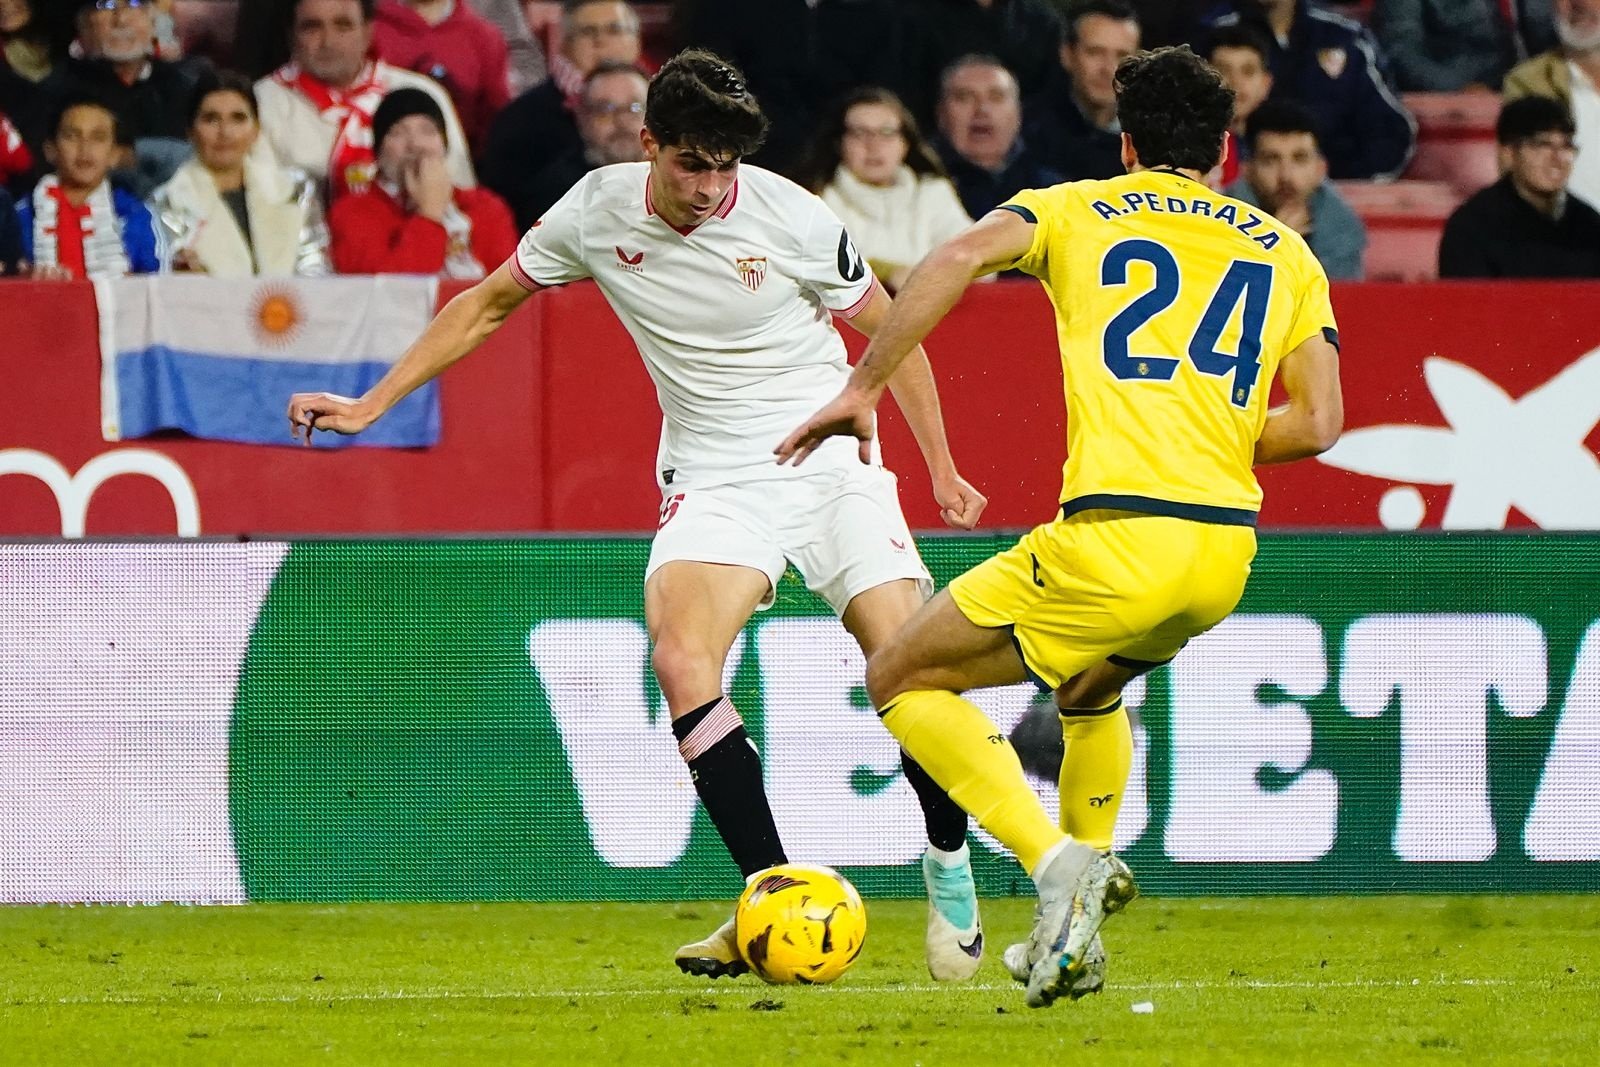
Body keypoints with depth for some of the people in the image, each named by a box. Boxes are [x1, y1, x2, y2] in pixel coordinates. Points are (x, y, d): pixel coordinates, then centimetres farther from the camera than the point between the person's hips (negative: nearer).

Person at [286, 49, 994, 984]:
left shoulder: (791, 217, -12)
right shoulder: (597, 213, -5)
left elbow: (891, 329, 3)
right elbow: (488, 304, 10)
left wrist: (943, 470, 5)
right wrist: (369, 406, 9)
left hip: (829, 458, -2)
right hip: (713, 477, 2)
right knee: (681, 661, -25)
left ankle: (951, 873, 11)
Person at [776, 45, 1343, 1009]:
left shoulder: (1079, 212, 12)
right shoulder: (1286, 253, 19)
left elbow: (967, 253, -8)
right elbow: (1318, 422, 10)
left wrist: (864, 386, -3)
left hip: (1116, 540, -5)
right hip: (1228, 555, 5)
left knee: (902, 680, 10)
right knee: (1090, 690, 36)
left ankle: (1061, 863, -9)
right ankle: (1075, 935, 28)